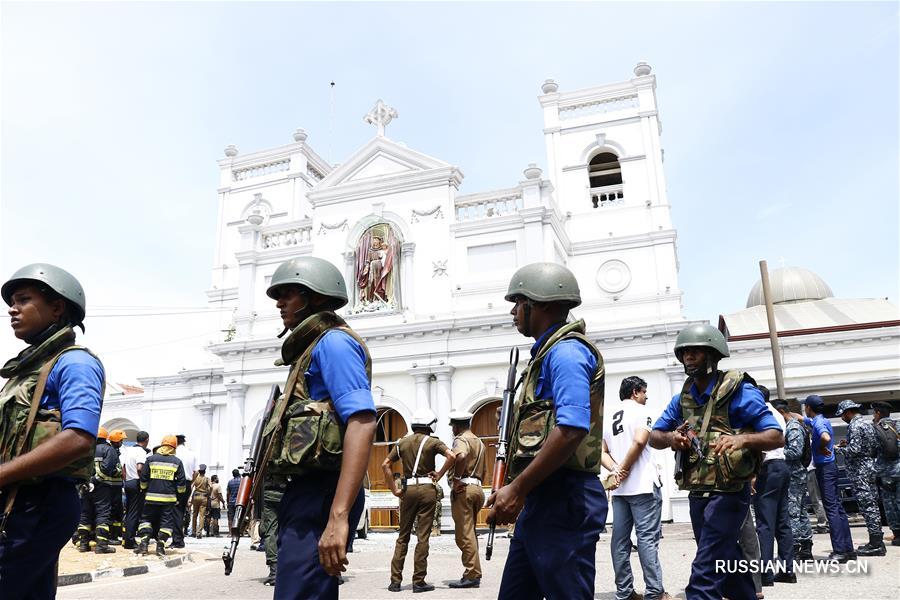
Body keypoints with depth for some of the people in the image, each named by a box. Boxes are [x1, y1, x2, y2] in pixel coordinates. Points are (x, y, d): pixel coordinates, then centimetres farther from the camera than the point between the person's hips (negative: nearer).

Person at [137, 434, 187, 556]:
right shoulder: (177, 462, 0)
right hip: (169, 498, -1)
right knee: (166, 522, 7)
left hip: (151, 497, 1)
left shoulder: (151, 459, 2)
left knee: (146, 519, 14)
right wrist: (180, 492, 16)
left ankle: (144, 543, 5)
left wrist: (144, 490, 20)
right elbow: (181, 482, 1)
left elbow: (143, 478, 5)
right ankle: (160, 546, 4)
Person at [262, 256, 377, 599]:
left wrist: (338, 517, -30)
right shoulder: (313, 347, 22)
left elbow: (362, 425, -23)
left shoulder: (333, 342, -9)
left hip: (320, 495, -11)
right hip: (305, 493, 11)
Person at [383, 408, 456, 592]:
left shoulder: (402, 442, 10)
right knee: (422, 536, 1)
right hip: (427, 489, -3)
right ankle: (418, 581, 4)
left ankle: (395, 580, 11)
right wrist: (439, 475, -5)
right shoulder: (432, 442, -1)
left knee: (403, 536, 12)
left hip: (408, 489, 3)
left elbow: (385, 465, 5)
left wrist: (394, 489, 6)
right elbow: (452, 456, -16)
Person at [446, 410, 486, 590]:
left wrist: (456, 479, -22)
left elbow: (460, 456, -31)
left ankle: (472, 576, -5)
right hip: (477, 488, 9)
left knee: (464, 535, -6)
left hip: (463, 489, -9)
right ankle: (473, 574, 17)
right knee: (469, 533, 15)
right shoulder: (479, 442, 20)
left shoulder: (461, 439, -8)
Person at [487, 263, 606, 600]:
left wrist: (517, 489, -22)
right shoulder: (549, 352, 20)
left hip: (564, 502, -10)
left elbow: (572, 429, -26)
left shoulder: (566, 351, -12)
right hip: (541, 498, 11)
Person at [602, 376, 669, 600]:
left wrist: (615, 470, -2)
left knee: (620, 539, 6)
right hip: (642, 485, -7)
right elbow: (639, 441, -19)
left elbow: (602, 452, 13)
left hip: (619, 489, 7)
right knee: (647, 538, -4)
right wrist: (624, 469, -10)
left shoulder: (609, 418, 17)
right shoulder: (641, 411, -4)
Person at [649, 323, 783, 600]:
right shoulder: (682, 398, 8)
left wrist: (742, 438, -34)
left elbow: (777, 437, -14)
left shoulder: (739, 391, -11)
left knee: (704, 576, -11)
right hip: (697, 494, 7)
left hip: (728, 493, -7)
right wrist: (670, 437, -13)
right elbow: (654, 437, 10)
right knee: (725, 565, 21)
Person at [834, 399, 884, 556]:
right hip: (870, 468, 10)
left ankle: (875, 544, -3)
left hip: (860, 472, -10)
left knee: (868, 507, -6)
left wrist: (838, 449, -5)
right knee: (872, 506, 12)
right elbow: (875, 448, 19)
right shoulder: (867, 424, 16)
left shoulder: (854, 426, -14)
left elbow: (854, 450, -22)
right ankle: (877, 541, 18)